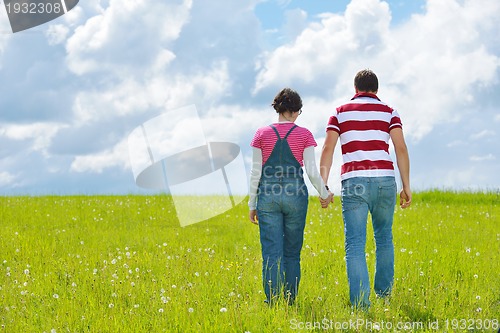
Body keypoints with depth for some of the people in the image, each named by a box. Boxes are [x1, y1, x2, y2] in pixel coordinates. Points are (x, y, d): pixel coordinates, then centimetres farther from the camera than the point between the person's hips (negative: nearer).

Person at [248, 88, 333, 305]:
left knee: (271, 252, 0)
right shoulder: (304, 134, 1)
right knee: (292, 252, 10)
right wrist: (324, 194, 14)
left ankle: (272, 301, -5)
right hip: (296, 194, 0)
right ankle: (290, 300, 10)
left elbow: (256, 172, 2)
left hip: (268, 195, 0)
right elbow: (312, 171, -2)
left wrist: (252, 205, 8)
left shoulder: (262, 134, 4)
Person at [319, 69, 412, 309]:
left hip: (353, 182, -1)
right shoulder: (388, 112, 10)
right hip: (384, 180, 1)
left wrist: (323, 186, 1)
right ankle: (384, 292, 26)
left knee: (355, 244, -3)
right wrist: (406, 186, 4)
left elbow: (327, 150, 1)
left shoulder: (340, 113, 10)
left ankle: (360, 302, -13)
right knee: (384, 238, 20)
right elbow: (401, 149, 1)